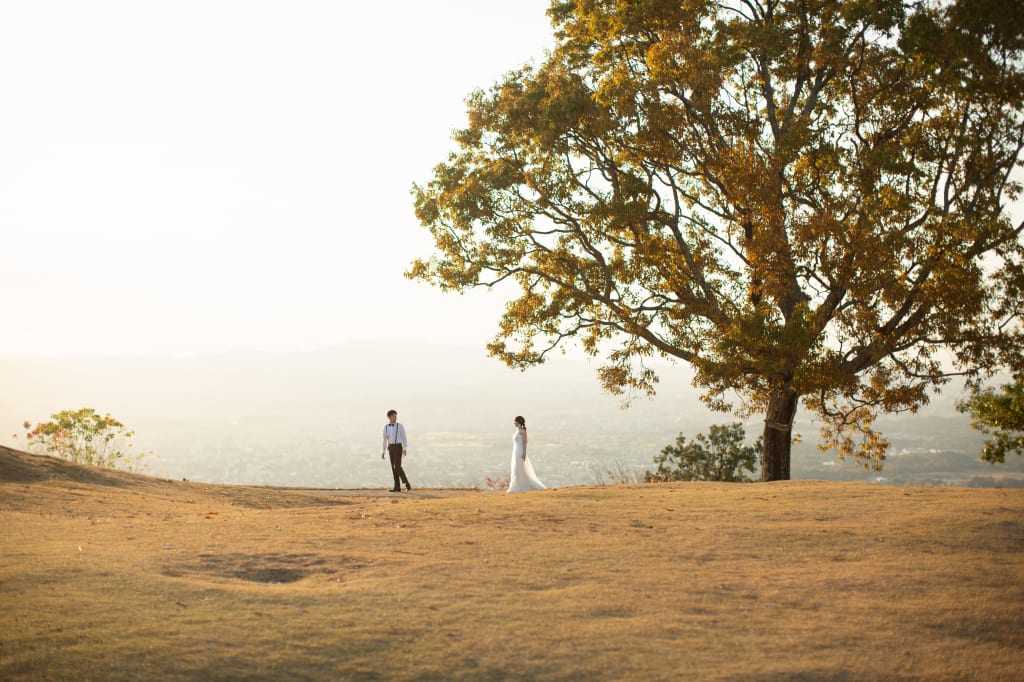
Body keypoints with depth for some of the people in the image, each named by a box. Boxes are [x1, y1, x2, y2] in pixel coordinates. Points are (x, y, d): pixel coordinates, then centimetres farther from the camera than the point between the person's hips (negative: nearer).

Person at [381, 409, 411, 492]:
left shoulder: (400, 426, -3)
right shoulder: (386, 427, 10)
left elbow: (404, 438, -6)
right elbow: (385, 440, 14)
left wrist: (405, 449, -18)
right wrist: (383, 452, 10)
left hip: (398, 447, -5)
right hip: (391, 448, 5)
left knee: (397, 466, -16)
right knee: (393, 467, 1)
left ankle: (406, 483, -3)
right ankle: (397, 487, 4)